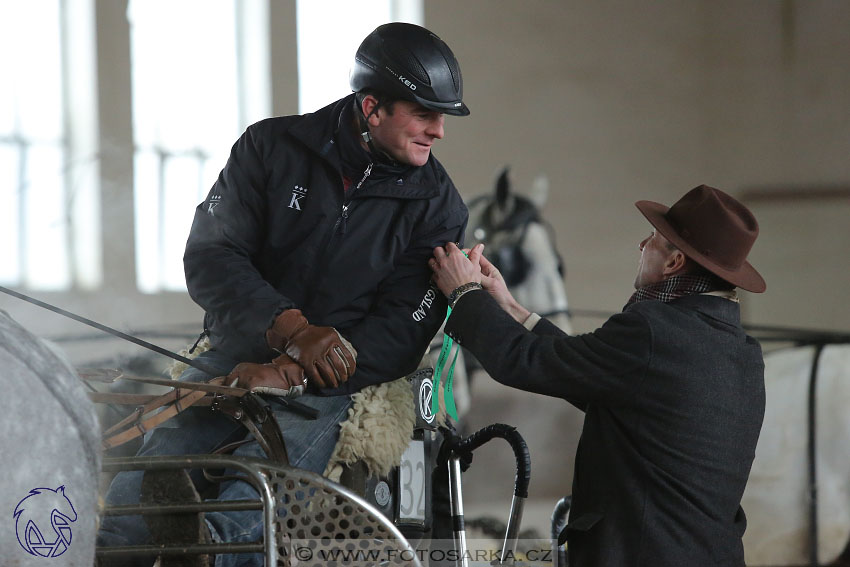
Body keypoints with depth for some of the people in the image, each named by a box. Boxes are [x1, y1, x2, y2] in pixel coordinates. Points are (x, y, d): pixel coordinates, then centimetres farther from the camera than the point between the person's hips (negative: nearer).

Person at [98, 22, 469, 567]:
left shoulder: (437, 204, 4)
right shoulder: (272, 148, 5)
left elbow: (401, 333, -3)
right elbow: (210, 257, -3)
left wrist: (293, 373, -18)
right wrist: (291, 329, -20)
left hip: (333, 383, -1)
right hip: (238, 355, 1)